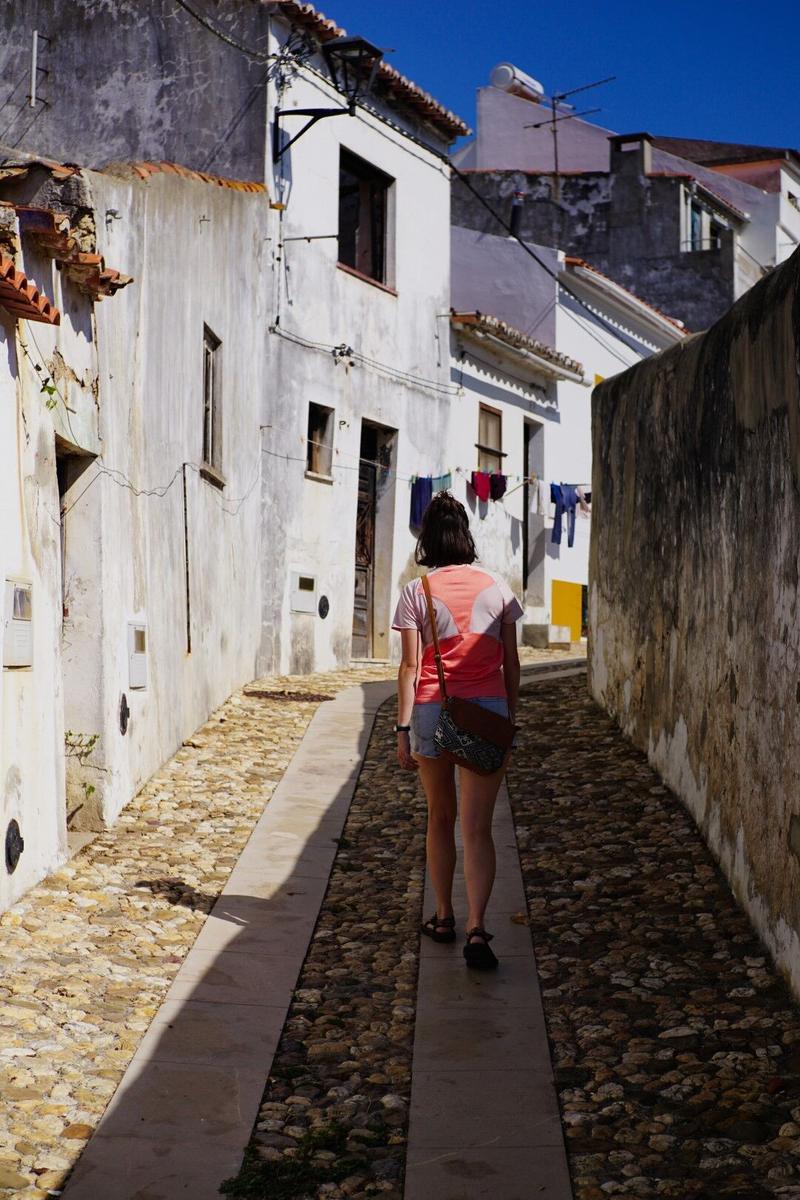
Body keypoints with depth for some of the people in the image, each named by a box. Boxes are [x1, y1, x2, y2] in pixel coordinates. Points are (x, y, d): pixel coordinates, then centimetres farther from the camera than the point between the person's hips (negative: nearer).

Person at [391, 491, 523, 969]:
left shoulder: (417, 591, -3)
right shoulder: (497, 588, 3)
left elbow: (410, 666, -5)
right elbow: (511, 663, 5)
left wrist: (403, 729, 0)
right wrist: (510, 719, 15)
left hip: (432, 711, 0)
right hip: (487, 712, 0)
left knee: (441, 818, 17)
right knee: (478, 828, 0)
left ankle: (444, 917, 27)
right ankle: (476, 928, -13)